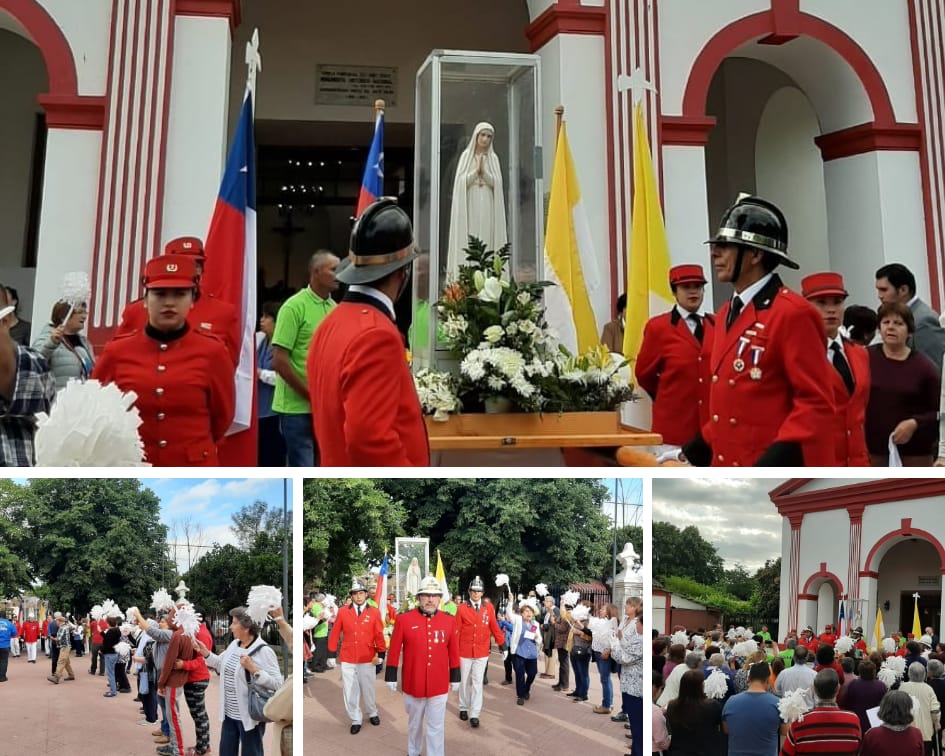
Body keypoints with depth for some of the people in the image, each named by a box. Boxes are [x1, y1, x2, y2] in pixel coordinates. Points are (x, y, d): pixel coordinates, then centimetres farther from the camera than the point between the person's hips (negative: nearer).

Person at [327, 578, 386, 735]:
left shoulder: (374, 612, -3)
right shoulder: (342, 612, -1)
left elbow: (379, 634, -3)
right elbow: (335, 633, 2)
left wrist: (381, 654, -6)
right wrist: (332, 653, 3)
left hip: (367, 659, 0)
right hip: (347, 659, 0)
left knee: (368, 689, 14)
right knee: (350, 691, 4)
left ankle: (373, 713, 36)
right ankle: (355, 720, 19)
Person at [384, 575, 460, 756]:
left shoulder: (449, 622, -1)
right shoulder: (404, 619, -7)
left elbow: (454, 653, 6)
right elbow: (394, 651, -3)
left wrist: (455, 678, 8)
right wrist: (391, 677, -2)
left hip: (439, 686, 0)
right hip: (413, 684, 0)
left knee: (436, 728, 5)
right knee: (414, 723, 19)